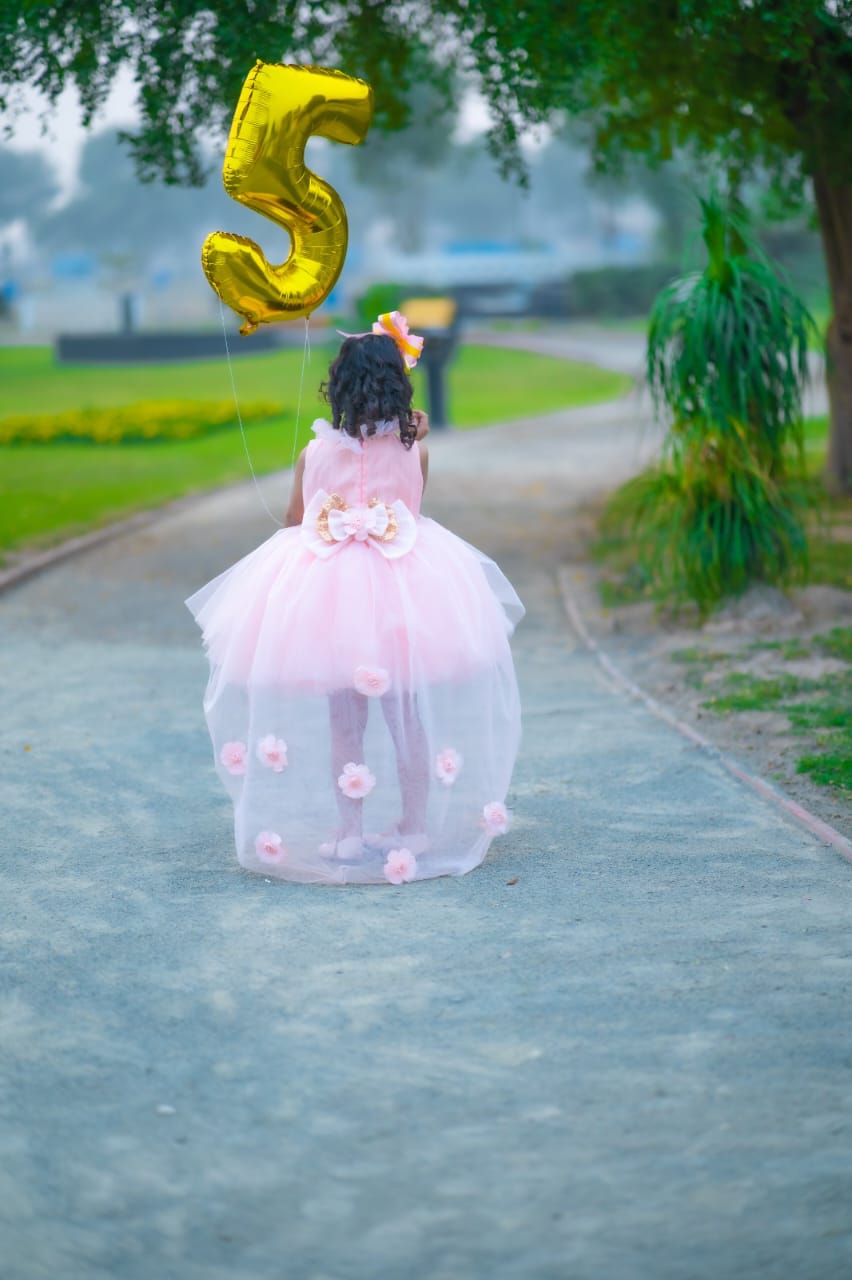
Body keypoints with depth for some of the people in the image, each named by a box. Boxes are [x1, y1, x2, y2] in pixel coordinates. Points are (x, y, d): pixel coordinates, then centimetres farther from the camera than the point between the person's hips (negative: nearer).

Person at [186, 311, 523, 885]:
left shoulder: (314, 455, -6)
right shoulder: (414, 453, -5)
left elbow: (293, 528, 5)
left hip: (327, 597, 0)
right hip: (404, 595, 0)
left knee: (343, 723, 11)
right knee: (409, 718, 12)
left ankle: (349, 832, 15)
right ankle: (415, 827, 20)